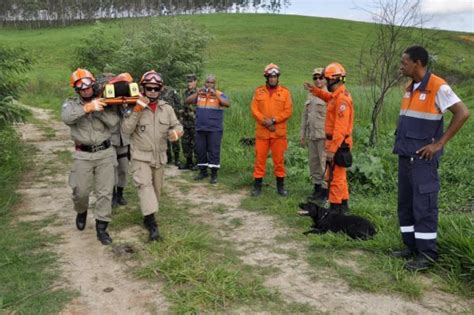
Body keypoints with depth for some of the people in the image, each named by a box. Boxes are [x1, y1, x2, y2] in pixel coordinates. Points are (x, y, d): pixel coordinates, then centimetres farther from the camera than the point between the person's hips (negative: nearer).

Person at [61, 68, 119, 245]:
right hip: (83, 155, -1)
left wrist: (98, 110, -21)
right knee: (81, 191, 7)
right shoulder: (71, 103, 0)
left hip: (105, 153, 1)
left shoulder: (103, 103, 3)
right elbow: (66, 118, -23)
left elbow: (114, 121, -10)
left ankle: (101, 228, 11)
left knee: (105, 192, 1)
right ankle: (81, 212, 41)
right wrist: (87, 107, -34)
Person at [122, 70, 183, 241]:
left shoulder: (167, 108, 2)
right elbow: (126, 129, -14)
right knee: (145, 185, -19)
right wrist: (137, 110, -23)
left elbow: (178, 126, 4)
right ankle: (152, 223, -23)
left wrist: (176, 132, -21)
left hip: (159, 157, 4)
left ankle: (147, 217, 35)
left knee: (156, 189, 15)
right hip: (140, 156, -4)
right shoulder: (135, 107, -7)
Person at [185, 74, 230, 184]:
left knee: (214, 151, -3)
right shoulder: (199, 94, 10)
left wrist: (215, 94, -22)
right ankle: (203, 171, 24)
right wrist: (197, 93, -10)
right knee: (200, 150, 10)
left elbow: (228, 104, -17)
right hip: (200, 128, 4)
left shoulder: (220, 95, 0)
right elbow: (187, 101, 2)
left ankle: (214, 174, 4)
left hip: (215, 129, -4)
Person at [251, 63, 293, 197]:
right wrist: (265, 122, -14)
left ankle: (280, 186, 16)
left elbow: (288, 111, -3)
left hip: (279, 132, -1)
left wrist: (274, 120, -15)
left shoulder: (285, 92, 3)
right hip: (262, 132, 1)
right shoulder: (259, 91, 6)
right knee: (260, 159, 4)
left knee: (279, 159, 6)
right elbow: (254, 109, -1)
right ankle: (257, 186, 12)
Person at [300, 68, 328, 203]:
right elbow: (305, 115, 20)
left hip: (324, 135, -8)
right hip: (311, 135, 8)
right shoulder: (310, 96, 17)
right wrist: (302, 133, 17)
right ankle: (317, 187, 22)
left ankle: (325, 189, 1)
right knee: (313, 162, 12)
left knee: (324, 163, -6)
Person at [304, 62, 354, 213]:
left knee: (335, 177, -4)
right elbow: (329, 98, 38)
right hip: (337, 143, 10)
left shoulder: (342, 98, -20)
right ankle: (343, 205, 29)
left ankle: (335, 208, 2)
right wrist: (314, 90, 27)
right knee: (339, 176, 19)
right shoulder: (337, 95, 10)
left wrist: (332, 149, -26)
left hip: (337, 144, -10)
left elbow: (340, 128, -25)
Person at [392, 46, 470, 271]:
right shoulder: (410, 88, 13)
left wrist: (439, 144, -15)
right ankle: (411, 246, 23)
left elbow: (463, 113, -15)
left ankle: (427, 254, 4)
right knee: (405, 205, 12)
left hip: (423, 158, -8)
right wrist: (401, 143, 12)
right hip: (405, 156, 8)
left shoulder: (437, 87, -11)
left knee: (424, 206, -4)